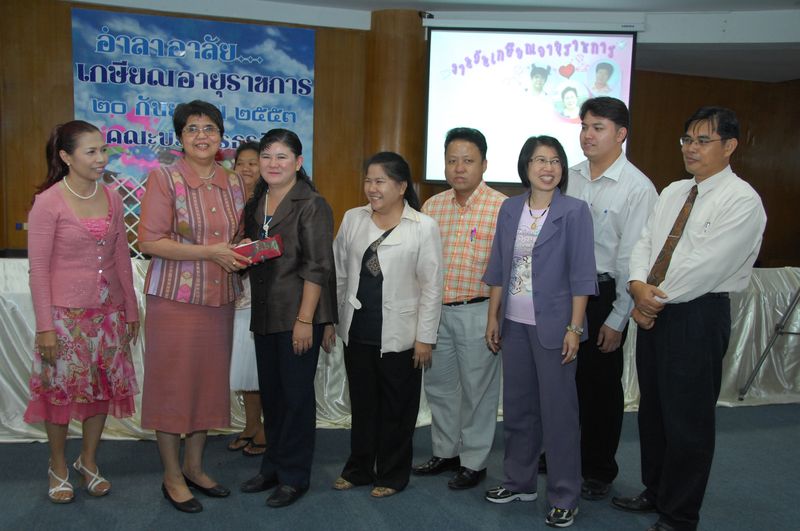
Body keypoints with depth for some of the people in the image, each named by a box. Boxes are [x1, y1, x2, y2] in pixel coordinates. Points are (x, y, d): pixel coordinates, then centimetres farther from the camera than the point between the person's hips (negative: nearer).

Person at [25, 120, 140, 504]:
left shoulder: (111, 198, 3)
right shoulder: (48, 202, -11)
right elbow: (38, 269, -11)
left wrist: (130, 310, 10)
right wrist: (45, 327, -12)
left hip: (108, 311, 5)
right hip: (66, 313, -5)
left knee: (104, 385, 11)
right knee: (62, 388, 7)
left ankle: (88, 461, 30)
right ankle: (58, 466, 28)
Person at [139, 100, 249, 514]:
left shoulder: (234, 183, 9)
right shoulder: (163, 178, -7)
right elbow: (150, 241, -14)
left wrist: (242, 253, -2)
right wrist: (209, 252, -20)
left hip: (219, 299, 5)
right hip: (174, 298, -5)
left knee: (210, 381, 12)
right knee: (172, 382, 3)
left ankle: (194, 466, 30)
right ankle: (172, 476, 20)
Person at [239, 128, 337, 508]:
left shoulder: (311, 205, -10)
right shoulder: (256, 204, 13)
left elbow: (317, 267, -15)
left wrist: (305, 320, -18)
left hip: (298, 315, -7)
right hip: (264, 314, 7)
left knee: (296, 394, 2)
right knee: (270, 392, 15)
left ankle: (293, 476, 16)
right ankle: (272, 467, 30)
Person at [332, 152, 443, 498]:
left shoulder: (423, 227, -8)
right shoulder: (353, 219, 5)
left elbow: (431, 287, -8)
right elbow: (338, 272, 10)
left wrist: (425, 338, -9)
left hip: (399, 336, -4)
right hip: (357, 331, 4)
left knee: (396, 409, 10)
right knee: (362, 404, 16)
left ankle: (392, 474, 27)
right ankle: (359, 469, 32)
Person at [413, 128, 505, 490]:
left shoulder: (501, 208, -11)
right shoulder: (432, 206, 7)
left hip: (478, 312, -6)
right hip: (436, 310, 6)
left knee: (478, 390, 7)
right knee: (439, 385, 17)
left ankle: (474, 462, 24)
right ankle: (445, 452, 35)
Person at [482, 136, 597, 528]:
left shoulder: (574, 211, -7)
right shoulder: (509, 209, 6)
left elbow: (581, 274, -9)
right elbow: (498, 269, 10)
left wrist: (574, 328, -12)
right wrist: (493, 318, 8)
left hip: (552, 325, -4)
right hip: (514, 323, 5)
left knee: (558, 412, 2)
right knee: (517, 406, 14)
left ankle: (564, 499, 17)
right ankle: (519, 482, 32)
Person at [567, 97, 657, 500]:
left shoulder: (637, 188, -11)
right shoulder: (569, 178, 4)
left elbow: (633, 258, -13)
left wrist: (617, 319, -12)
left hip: (603, 293, -4)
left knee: (601, 385, 9)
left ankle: (599, 471, 29)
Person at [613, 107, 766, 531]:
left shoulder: (742, 201, -12)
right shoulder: (673, 192, 12)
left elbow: (705, 266, -20)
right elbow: (644, 243, 6)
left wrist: (658, 298, -13)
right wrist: (638, 285, -12)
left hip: (699, 316, -8)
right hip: (653, 311, 8)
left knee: (687, 420, 3)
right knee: (651, 409, 18)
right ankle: (655, 492, 38)